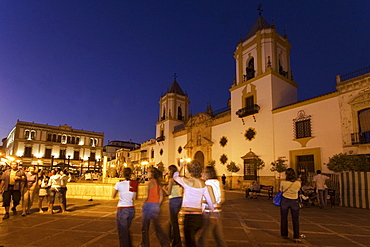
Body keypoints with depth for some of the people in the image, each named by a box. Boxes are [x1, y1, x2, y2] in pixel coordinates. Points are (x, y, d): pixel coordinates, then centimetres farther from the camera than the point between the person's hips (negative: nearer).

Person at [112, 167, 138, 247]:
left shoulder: (119, 184, -10)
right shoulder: (134, 184, -1)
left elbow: (113, 196, 4)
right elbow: (134, 197, 7)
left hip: (122, 210, -5)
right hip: (131, 209, 5)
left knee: (122, 231, 6)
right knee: (126, 229, 24)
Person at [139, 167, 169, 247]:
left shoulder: (151, 182, -13)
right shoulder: (158, 182, 8)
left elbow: (147, 196, -16)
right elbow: (161, 197, 10)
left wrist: (143, 204, -3)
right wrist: (157, 205, 17)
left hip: (149, 205, -7)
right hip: (156, 206, 7)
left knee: (145, 227, 11)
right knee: (157, 227, 16)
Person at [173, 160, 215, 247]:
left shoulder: (187, 181, -12)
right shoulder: (203, 184, 3)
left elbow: (175, 176, 7)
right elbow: (210, 200, 5)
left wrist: (181, 167, 23)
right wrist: (212, 210, 19)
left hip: (189, 216, -6)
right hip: (199, 216, 6)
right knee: (191, 239, 28)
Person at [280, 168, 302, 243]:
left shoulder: (283, 182, -13)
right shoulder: (298, 183, -11)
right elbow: (298, 190, 6)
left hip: (285, 201, 0)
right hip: (294, 202, 0)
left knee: (284, 218, 14)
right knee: (295, 220, 10)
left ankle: (284, 235, 24)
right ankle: (296, 237, 7)